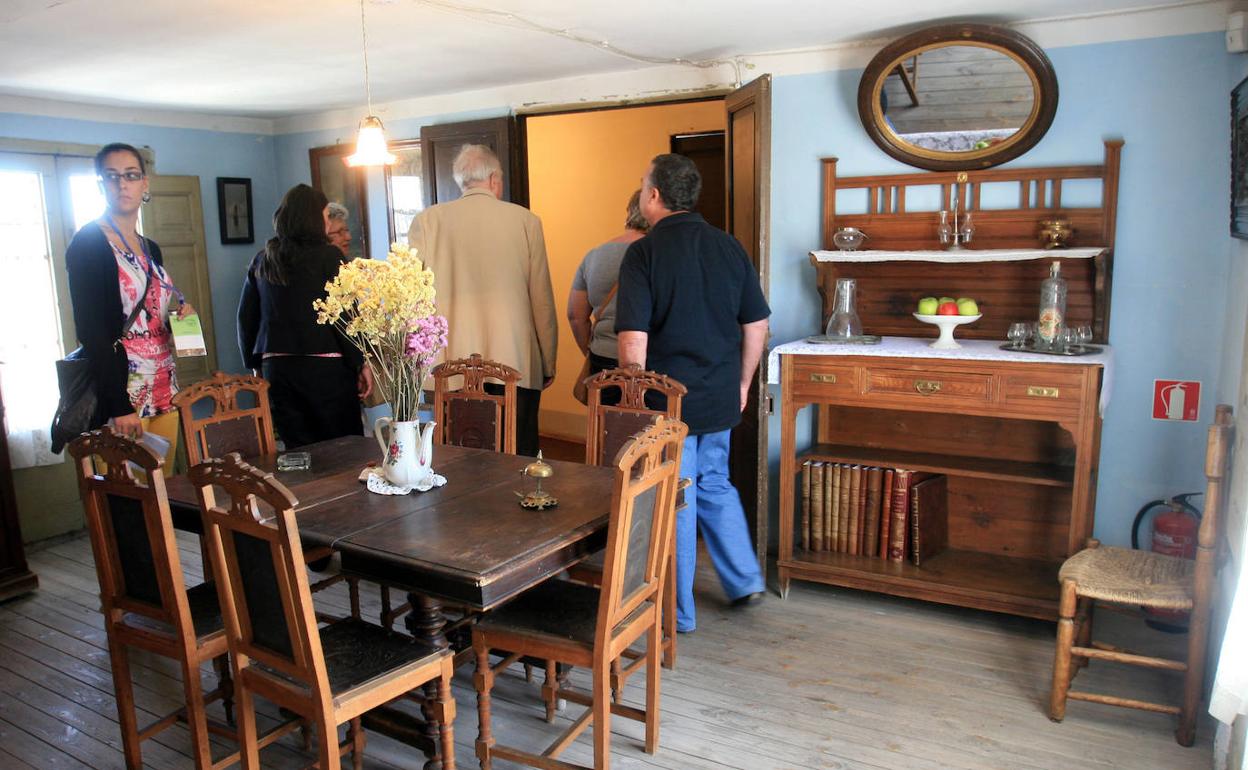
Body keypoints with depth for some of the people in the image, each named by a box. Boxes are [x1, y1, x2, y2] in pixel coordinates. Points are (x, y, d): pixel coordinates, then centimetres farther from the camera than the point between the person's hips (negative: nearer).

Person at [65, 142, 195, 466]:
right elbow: (91, 330, -13)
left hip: (164, 390, 7)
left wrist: (178, 314, 2)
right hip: (120, 392, -7)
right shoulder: (88, 243, -6)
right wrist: (119, 404, -20)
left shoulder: (151, 249, 15)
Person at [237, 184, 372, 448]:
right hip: (325, 366, -5)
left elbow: (246, 317, 14)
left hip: (276, 367, 5)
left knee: (298, 451, 9)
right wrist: (361, 362, -4)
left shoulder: (261, 262, 10)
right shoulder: (328, 256, -6)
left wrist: (256, 364, 22)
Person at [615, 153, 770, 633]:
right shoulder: (729, 247, 3)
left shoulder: (643, 254, -13)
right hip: (721, 398, 5)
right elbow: (756, 327, 6)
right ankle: (745, 580, 28)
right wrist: (741, 385, 17)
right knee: (714, 485, 24)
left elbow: (633, 341, -18)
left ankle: (678, 612, 20)